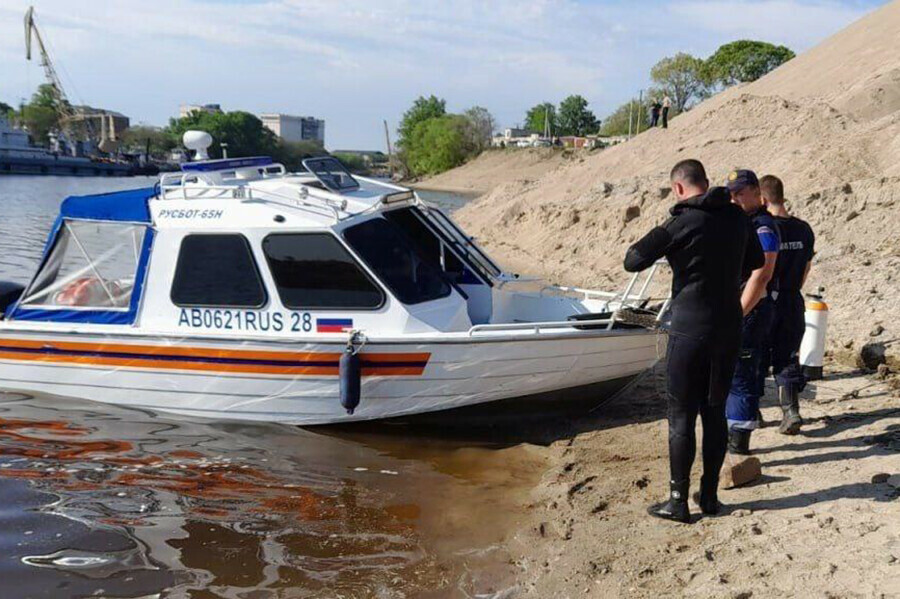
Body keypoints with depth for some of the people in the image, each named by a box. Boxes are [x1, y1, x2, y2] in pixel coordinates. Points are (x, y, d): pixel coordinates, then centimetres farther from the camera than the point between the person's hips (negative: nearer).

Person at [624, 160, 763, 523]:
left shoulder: (682, 223, -14)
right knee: (715, 412, 14)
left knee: (681, 416, 2)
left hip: (690, 332, -6)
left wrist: (660, 243, 6)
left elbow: (632, 261, -12)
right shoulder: (736, 216, 5)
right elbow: (755, 260, 22)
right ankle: (709, 495, 22)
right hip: (729, 329, 6)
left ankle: (678, 501, 8)